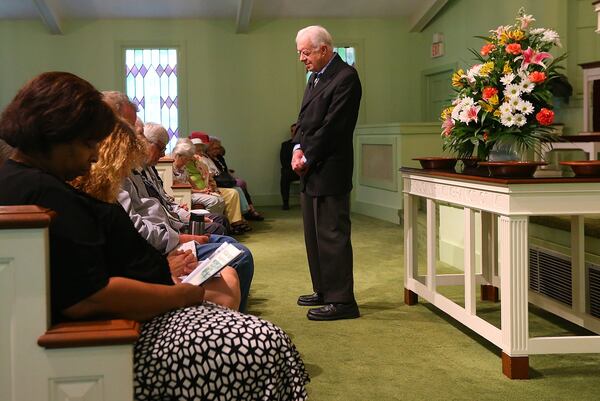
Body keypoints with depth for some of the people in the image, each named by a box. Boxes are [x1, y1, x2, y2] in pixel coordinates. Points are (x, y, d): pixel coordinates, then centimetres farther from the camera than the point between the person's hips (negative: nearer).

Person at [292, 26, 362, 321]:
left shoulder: (345, 77, -12)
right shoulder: (315, 78, 17)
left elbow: (333, 126, -17)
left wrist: (307, 157, -11)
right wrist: (298, 149, 0)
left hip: (329, 171, -9)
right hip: (311, 169, 9)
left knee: (332, 235, -6)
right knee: (314, 235, 14)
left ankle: (342, 301, -1)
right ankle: (324, 291, 25)